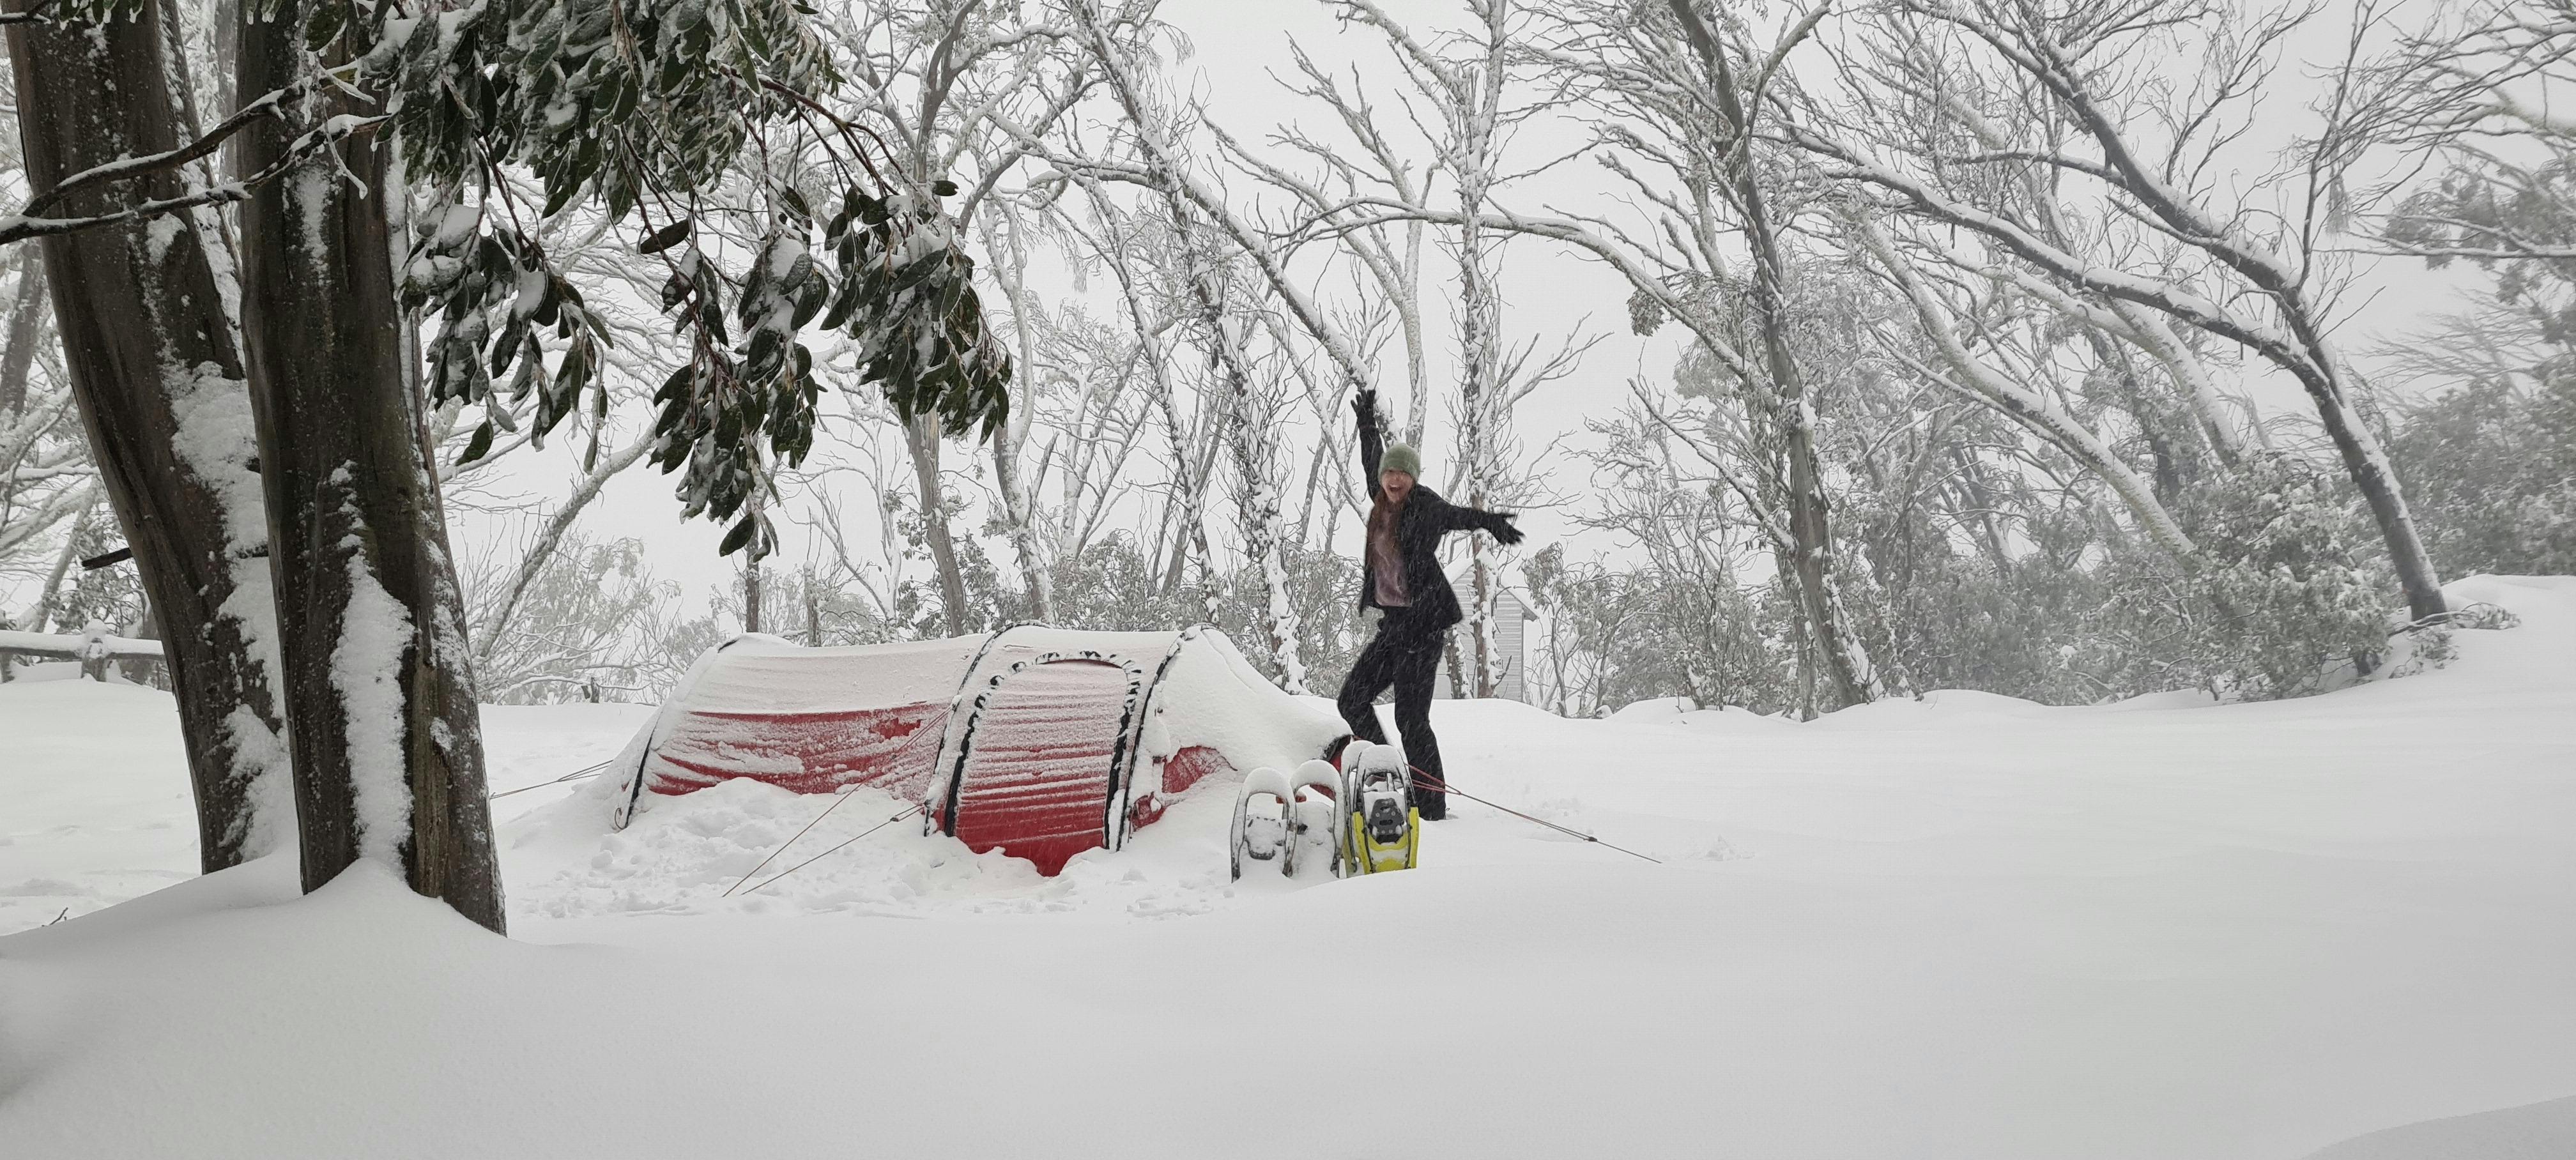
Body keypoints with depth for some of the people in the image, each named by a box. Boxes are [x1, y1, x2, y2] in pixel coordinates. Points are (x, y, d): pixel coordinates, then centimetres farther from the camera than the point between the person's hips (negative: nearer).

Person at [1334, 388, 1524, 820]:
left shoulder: (1425, 505, -10)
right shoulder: (1385, 505, 12)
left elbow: (1455, 515, -32)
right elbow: (1371, 465, 32)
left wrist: (1488, 521, -52)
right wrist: (1367, 424, 43)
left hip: (1423, 622, -9)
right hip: (1393, 622, 9)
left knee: (1410, 717, -11)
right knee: (1353, 699, 10)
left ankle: (1431, 805, -5)